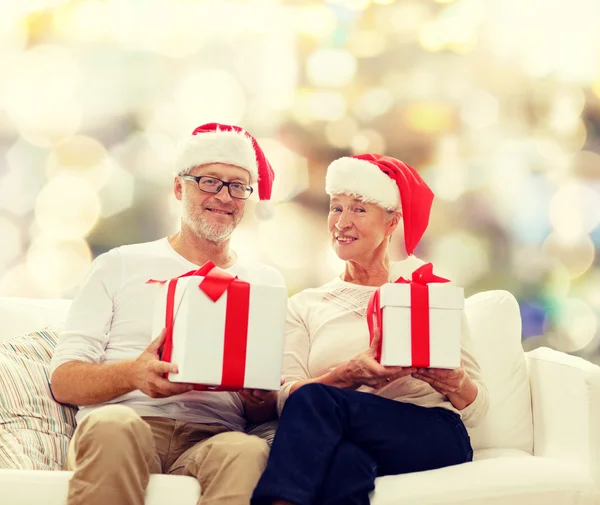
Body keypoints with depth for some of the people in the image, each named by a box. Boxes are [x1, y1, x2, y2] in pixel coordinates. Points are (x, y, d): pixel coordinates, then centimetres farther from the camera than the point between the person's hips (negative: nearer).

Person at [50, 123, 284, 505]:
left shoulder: (266, 282, 22)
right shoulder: (120, 266, 17)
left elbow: (268, 412, 17)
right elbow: (64, 380, 6)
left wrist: (261, 398, -9)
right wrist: (133, 373, -15)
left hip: (212, 436, 0)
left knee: (249, 452, -37)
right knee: (112, 425, -37)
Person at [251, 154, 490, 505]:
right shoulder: (305, 306, 19)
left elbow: (476, 409, 9)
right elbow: (286, 397, 2)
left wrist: (453, 382, -15)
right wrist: (349, 374, -16)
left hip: (433, 438, -1)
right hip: (348, 440, 1)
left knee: (313, 399, -30)